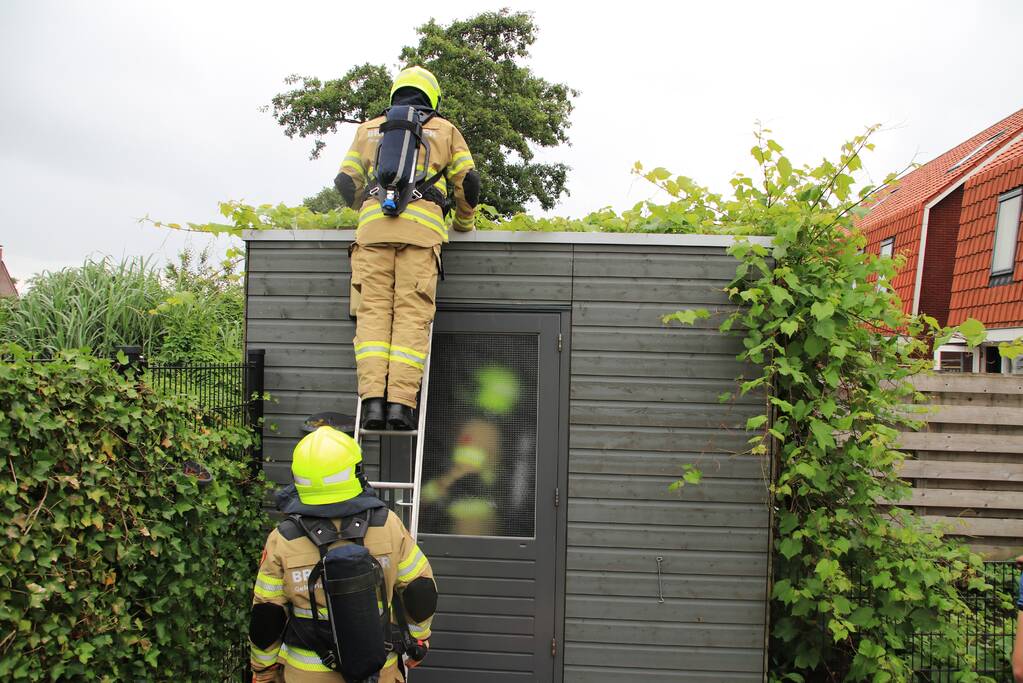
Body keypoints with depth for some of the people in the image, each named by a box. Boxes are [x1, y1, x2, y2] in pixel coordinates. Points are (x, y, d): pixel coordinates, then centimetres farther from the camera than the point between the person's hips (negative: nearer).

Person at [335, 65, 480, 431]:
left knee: (373, 309, -3)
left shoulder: (369, 129, 27)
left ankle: (372, 399, -16)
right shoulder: (445, 129, 23)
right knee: (412, 313, -7)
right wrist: (464, 223, 32)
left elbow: (346, 181, 23)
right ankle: (400, 402, -17)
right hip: (422, 226, -1)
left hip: (373, 224, 2)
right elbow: (467, 181, 16)